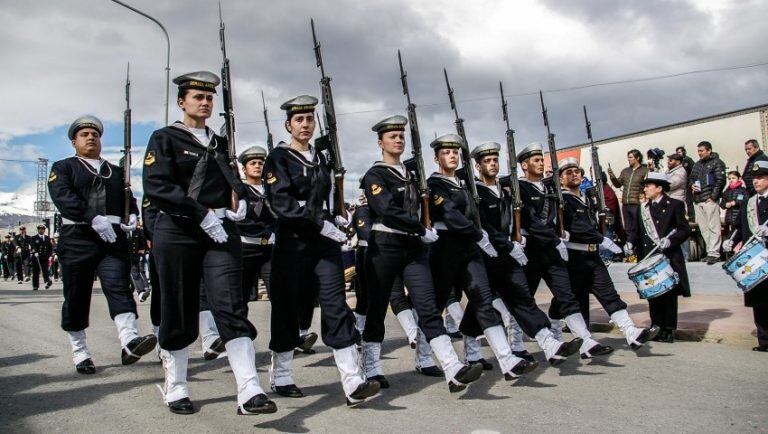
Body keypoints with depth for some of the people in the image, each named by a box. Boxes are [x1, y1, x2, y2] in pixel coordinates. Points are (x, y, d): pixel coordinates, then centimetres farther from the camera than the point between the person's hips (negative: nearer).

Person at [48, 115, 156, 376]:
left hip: (113, 237, 2)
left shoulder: (116, 172, 24)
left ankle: (129, 342, -29)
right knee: (76, 296, 4)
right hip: (77, 239, -2)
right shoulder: (63, 168, 11)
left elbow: (129, 199, 21)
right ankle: (79, 352, 15)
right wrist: (94, 218, -23)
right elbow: (63, 196, -8)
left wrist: (132, 216, -5)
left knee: (118, 286, -15)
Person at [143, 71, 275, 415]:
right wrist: (203, 215, -18)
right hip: (177, 233, -3)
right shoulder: (165, 138, 2)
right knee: (178, 313, 5)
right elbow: (157, 186, -12)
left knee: (231, 306, -10)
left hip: (221, 232, 4)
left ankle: (249, 392, -17)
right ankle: (175, 389, 23)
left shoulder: (219, 143, 19)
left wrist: (239, 200, 5)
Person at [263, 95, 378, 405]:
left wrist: (335, 220, 10)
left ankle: (352, 383, -11)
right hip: (293, 242, -4)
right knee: (288, 307, 5)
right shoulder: (279, 158, -3)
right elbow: (281, 201, -17)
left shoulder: (320, 158, 16)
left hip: (324, 241, 5)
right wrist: (320, 223, -23)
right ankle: (280, 376, 23)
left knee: (336, 304, -6)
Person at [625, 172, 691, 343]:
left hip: (669, 258, -5)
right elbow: (637, 231, 18)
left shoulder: (675, 205, 0)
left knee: (668, 294, 0)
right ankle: (656, 327, 16)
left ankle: (669, 330, 8)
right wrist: (631, 242, -1)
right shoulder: (644, 208, 17)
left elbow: (685, 230, -4)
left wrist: (670, 241, -19)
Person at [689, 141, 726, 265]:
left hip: (710, 200, -7)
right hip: (697, 201, 7)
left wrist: (713, 197, -13)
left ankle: (714, 253, -7)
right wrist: (691, 185, 4)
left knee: (713, 227, -7)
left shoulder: (717, 163, 1)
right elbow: (690, 178, 27)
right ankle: (710, 251, 11)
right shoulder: (697, 164, 20)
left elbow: (720, 181, -7)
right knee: (703, 228, 6)